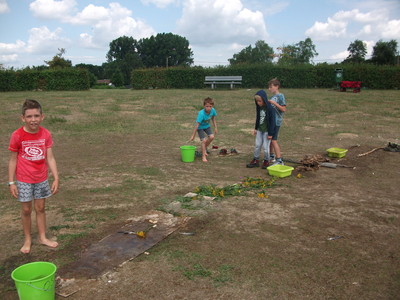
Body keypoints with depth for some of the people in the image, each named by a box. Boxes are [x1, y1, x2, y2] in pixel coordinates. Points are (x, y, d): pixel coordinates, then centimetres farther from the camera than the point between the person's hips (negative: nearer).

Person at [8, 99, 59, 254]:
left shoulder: (46, 134, -8)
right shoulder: (17, 135, -15)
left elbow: (50, 158, -5)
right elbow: (13, 160, -7)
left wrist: (56, 178, -8)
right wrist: (11, 182, -7)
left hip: (41, 179, 2)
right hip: (24, 180, -2)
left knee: (40, 208, 14)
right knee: (26, 210, 10)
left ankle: (42, 237, 30)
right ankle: (27, 240, 28)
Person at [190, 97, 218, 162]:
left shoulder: (213, 110, -19)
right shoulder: (201, 114, -35)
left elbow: (213, 118, 3)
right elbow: (197, 125, -31)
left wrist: (215, 127, 6)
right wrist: (193, 135, -27)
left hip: (207, 126, 5)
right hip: (200, 127, -5)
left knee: (211, 137, -11)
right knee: (204, 140, -15)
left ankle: (204, 148, 17)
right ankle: (203, 156, 0)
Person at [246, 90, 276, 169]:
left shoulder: (269, 108, -18)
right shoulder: (258, 107, 3)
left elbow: (272, 121, -15)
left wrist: (270, 133, -15)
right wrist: (255, 128, 15)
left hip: (266, 131, -6)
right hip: (259, 130, 6)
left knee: (265, 147, 0)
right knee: (257, 145, 9)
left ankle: (266, 161, 16)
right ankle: (256, 160, 19)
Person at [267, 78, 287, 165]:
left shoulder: (280, 96, -10)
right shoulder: (273, 96, 13)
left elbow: (283, 109, -16)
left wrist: (274, 103, -20)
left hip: (276, 121, -8)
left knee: (274, 140, -11)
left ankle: (279, 160, -8)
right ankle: (272, 156, 34)